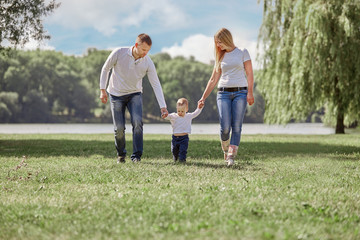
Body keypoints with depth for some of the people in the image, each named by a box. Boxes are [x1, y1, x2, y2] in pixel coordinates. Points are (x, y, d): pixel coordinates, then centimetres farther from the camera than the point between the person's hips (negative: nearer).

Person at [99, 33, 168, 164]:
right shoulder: (119, 53, -19)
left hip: (135, 94, 1)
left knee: (137, 122, -20)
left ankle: (136, 156, -10)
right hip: (116, 94, -1)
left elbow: (156, 84, -13)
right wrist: (102, 90, -5)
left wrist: (163, 107, -19)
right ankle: (121, 154, 22)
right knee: (119, 128, -4)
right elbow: (105, 69, -4)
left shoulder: (148, 63, -15)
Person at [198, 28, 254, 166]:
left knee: (236, 127, -9)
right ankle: (225, 150, 15)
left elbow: (249, 74, 2)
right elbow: (213, 80, 18)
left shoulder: (242, 53, 7)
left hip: (240, 92, -2)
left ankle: (231, 156, -8)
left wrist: (250, 93, -10)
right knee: (225, 127, -10)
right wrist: (203, 98, 15)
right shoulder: (220, 57, 16)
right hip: (223, 93, 2)